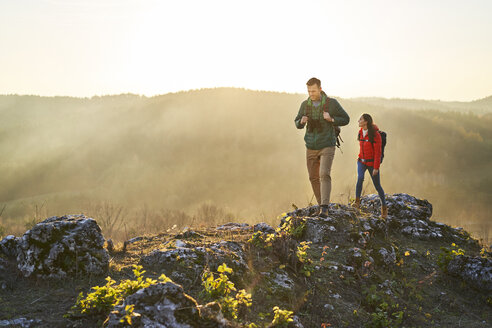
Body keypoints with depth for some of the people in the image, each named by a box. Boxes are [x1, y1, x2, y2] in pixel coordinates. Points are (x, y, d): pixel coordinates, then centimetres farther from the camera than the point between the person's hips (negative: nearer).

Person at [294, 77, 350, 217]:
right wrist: (302, 121, -12)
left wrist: (331, 119, -17)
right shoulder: (305, 104, 2)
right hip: (311, 147, 4)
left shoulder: (332, 103, -7)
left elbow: (346, 119, 1)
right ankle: (322, 204, 24)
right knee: (313, 177, 8)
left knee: (324, 174, -20)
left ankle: (324, 208, -22)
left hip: (327, 146, -4)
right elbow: (297, 123, 13)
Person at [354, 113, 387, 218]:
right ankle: (357, 201, -13)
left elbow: (377, 152, -17)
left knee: (377, 186, 3)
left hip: (372, 162, -4)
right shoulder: (361, 132, 4)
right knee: (360, 178, -24)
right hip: (361, 161, 5)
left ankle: (384, 207, 19)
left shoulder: (375, 134, -16)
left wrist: (376, 167, -20)